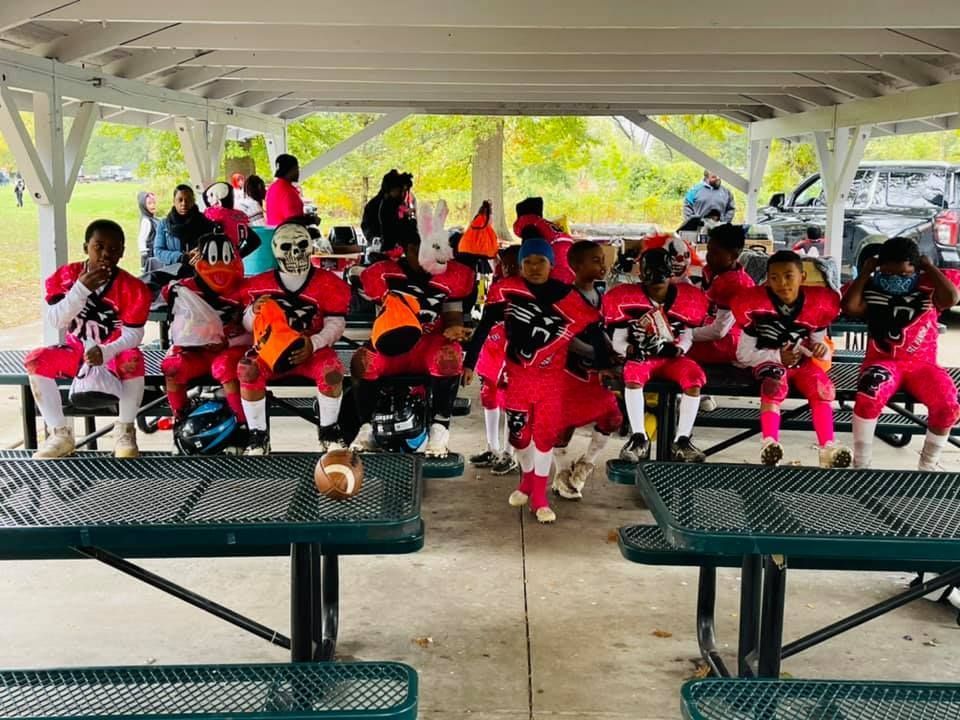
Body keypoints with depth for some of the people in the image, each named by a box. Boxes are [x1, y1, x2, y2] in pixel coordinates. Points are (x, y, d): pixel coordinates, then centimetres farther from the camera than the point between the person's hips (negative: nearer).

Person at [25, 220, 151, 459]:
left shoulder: (131, 287, -15)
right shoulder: (67, 275, -9)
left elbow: (133, 334, -17)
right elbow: (56, 321, -18)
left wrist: (106, 352, -36)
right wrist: (81, 288, -30)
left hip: (114, 353, -3)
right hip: (77, 352, 3)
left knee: (133, 360, -36)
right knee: (36, 361, -21)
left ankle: (125, 432, -19)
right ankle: (60, 433, -12)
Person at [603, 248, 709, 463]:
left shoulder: (686, 298, 1)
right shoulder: (627, 298, -4)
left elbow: (687, 337, 7)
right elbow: (617, 342, -1)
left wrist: (677, 349, -15)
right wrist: (631, 350, -22)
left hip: (672, 357, 2)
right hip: (642, 357, -1)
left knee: (694, 378, -28)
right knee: (632, 375, -35)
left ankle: (682, 441, -20)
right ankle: (639, 438, -28)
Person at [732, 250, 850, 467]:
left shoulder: (817, 304, -3)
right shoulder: (756, 305, -11)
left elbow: (818, 343, 10)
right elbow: (743, 354, -7)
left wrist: (821, 349, -16)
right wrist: (777, 357, -19)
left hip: (803, 363, 3)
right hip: (769, 362, -3)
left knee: (822, 387, -27)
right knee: (775, 384, -36)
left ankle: (827, 447, -35)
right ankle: (769, 442, -48)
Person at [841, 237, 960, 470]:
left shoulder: (929, 287, 3)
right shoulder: (871, 288, 4)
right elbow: (849, 307, -13)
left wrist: (930, 267, -6)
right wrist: (865, 272, -5)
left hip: (922, 364, 1)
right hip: (882, 361, -1)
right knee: (869, 397, -35)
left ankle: (928, 466, -2)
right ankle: (861, 464, -18)